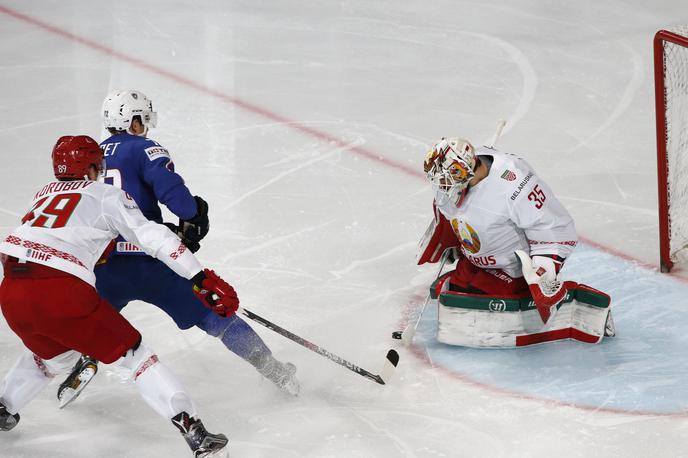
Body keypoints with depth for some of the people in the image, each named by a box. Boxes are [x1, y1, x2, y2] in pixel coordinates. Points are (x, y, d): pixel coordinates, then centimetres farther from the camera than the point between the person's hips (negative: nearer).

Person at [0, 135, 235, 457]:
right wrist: (202, 280, -2)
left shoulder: (44, 193, 28)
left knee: (54, 355, 34)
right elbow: (154, 238, 2)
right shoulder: (105, 195, 12)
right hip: (62, 293, -5)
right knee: (132, 354, 3)